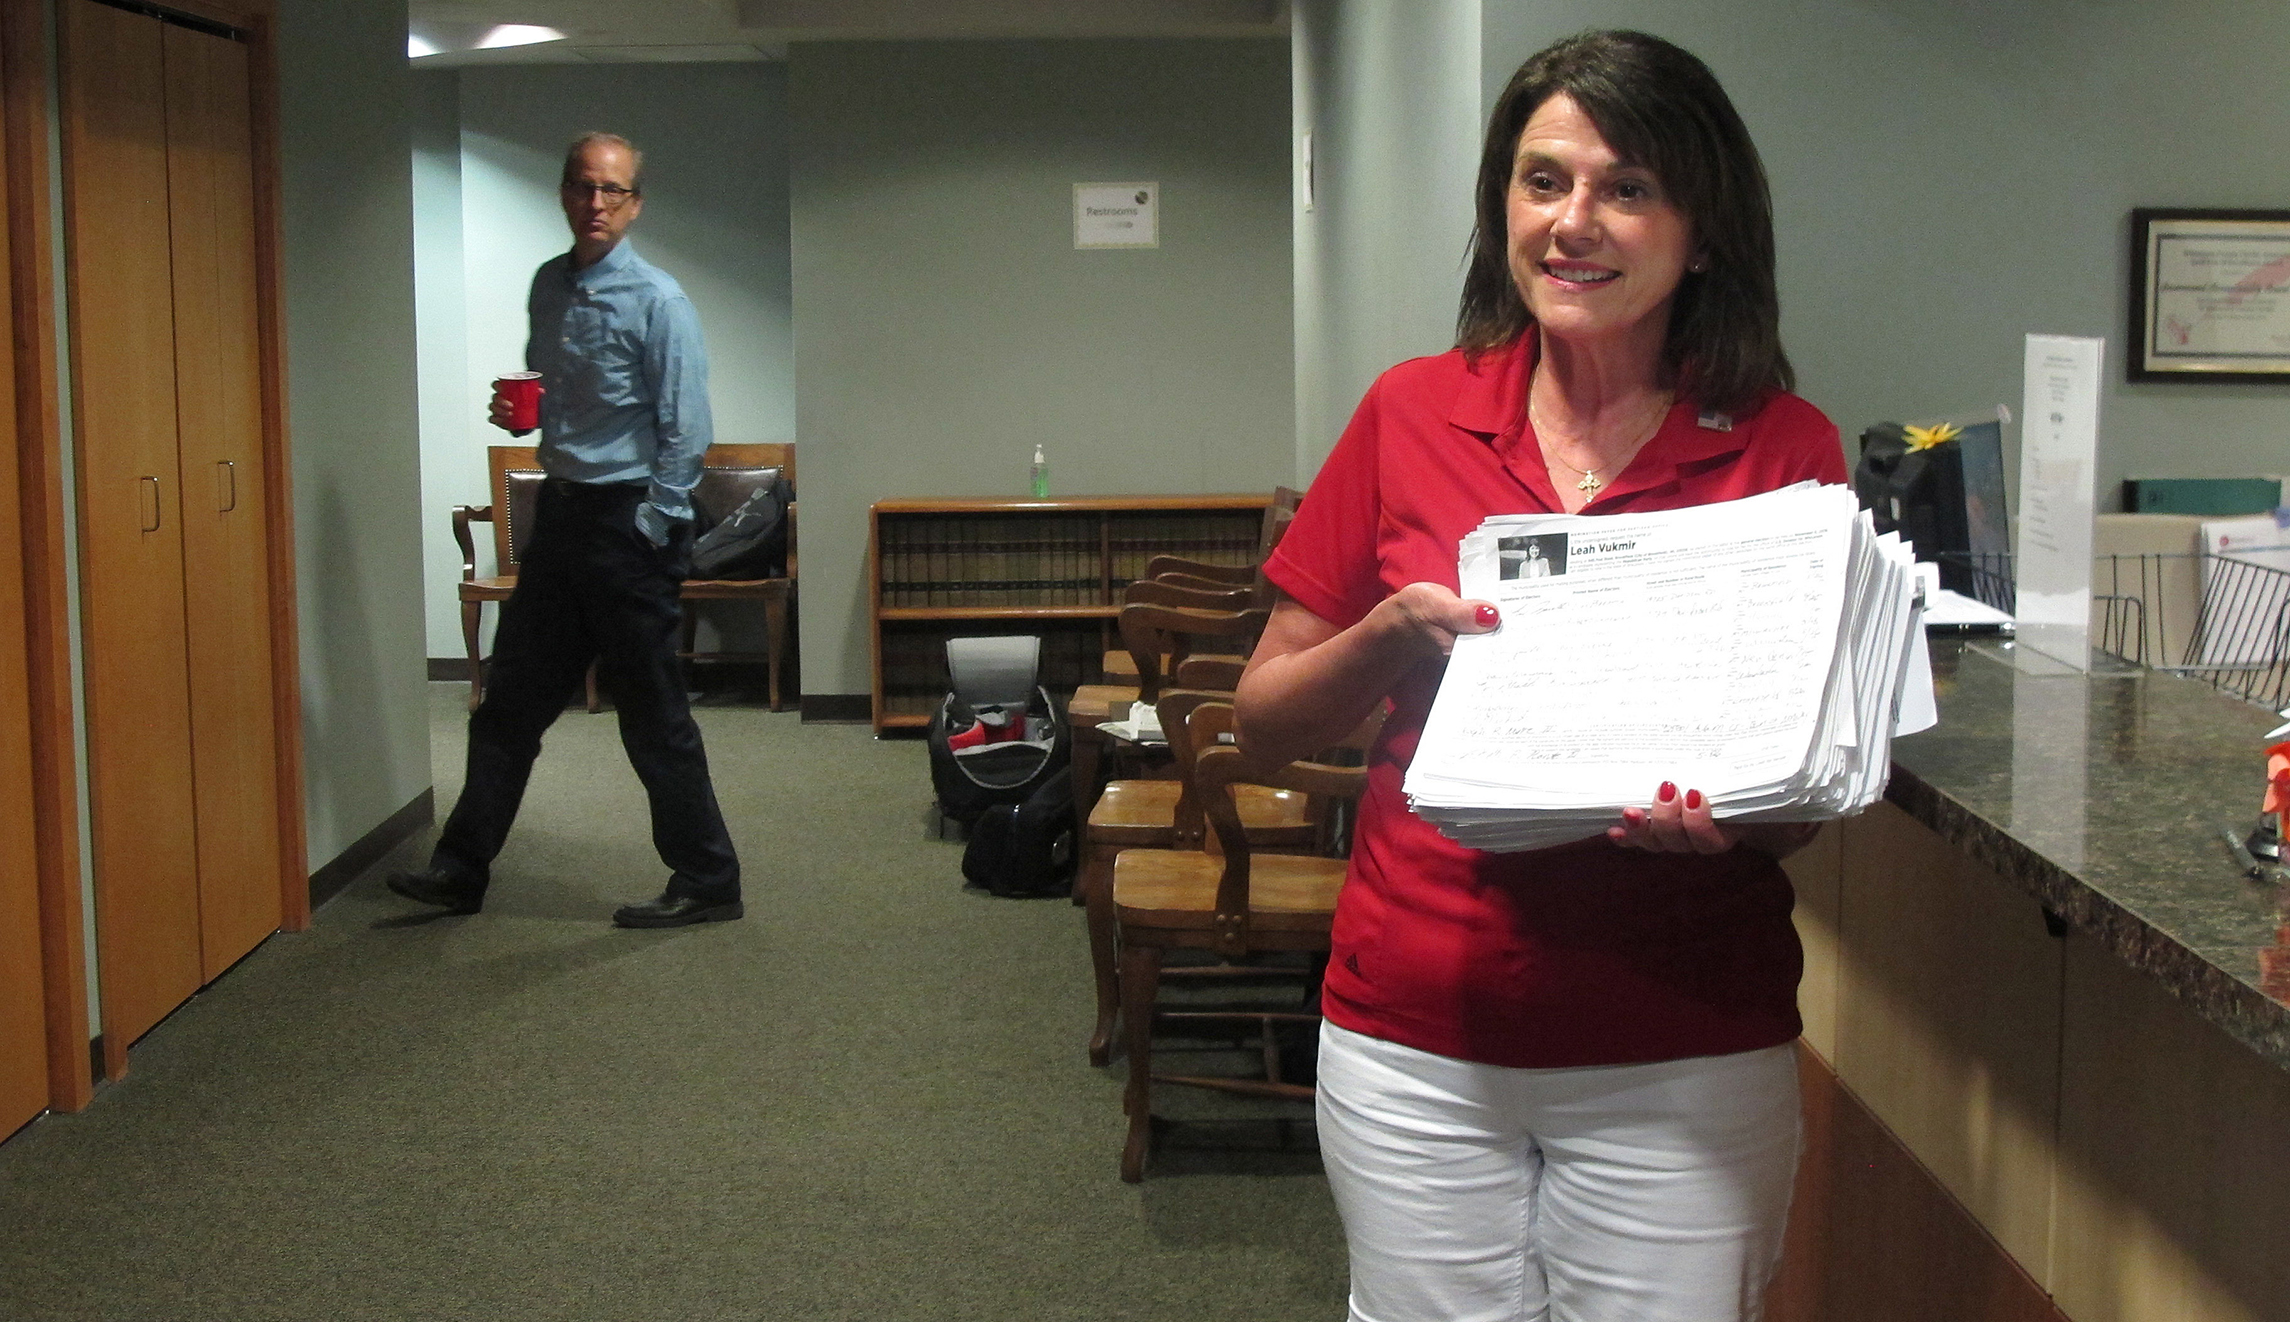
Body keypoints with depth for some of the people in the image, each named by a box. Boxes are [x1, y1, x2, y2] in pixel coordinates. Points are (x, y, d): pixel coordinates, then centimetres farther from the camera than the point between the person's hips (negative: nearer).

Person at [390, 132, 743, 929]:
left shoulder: (656, 300, -12)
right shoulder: (548, 286, 10)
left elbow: (686, 433, -14)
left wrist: (649, 533, -17)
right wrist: (516, 409, 4)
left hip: (628, 517, -7)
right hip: (560, 507, 7)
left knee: (653, 715, -1)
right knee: (513, 698, 12)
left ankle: (706, 884, 11)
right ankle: (462, 869, 21)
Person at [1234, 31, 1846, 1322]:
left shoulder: (1783, 449, -3)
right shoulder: (1414, 415, 1)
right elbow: (1266, 720, 6)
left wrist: (1728, 816, -21)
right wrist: (1392, 639, -13)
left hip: (1685, 1063, -1)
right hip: (1418, 1042, 1)